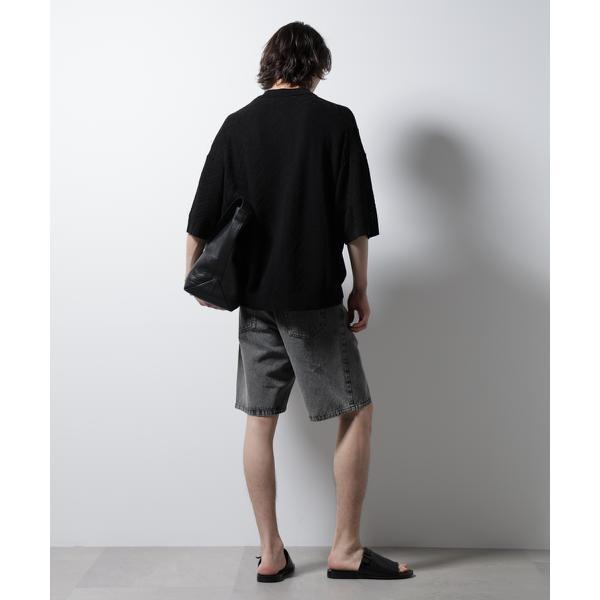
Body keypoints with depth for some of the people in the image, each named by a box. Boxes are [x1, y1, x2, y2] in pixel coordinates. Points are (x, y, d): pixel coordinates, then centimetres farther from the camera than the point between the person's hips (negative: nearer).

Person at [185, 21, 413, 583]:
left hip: (255, 297, 4)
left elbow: (202, 219, 5)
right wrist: (361, 289, 3)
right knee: (357, 413, 8)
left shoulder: (237, 125, 6)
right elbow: (357, 219, -7)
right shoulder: (335, 120, -3)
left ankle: (271, 553, 17)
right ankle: (346, 548, 12)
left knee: (259, 422, 9)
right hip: (314, 298, -4)